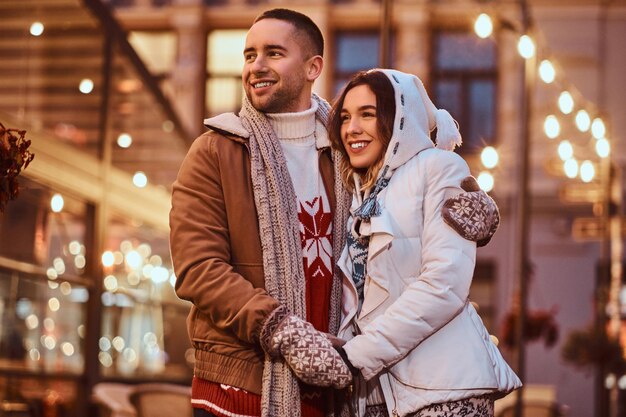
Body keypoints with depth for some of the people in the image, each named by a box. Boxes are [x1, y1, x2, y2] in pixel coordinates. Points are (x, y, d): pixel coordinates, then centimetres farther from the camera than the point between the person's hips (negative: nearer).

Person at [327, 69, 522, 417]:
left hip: (442, 389, -6)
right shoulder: (363, 197, 17)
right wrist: (339, 354, -5)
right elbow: (358, 299, 14)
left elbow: (445, 285, -14)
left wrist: (359, 353, -14)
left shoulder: (439, 168, -2)